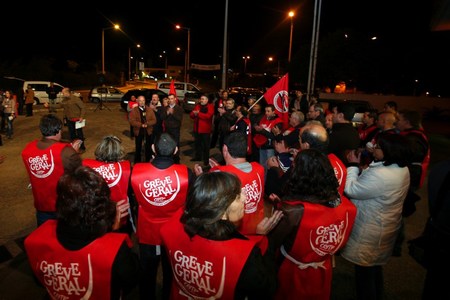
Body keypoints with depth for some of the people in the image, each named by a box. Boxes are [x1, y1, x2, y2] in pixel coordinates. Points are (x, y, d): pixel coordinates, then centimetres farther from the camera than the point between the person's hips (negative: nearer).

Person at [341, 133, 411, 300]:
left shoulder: (380, 175, -33)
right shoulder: (402, 169, -3)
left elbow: (350, 190, -23)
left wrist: (353, 165, -15)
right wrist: (360, 167, -6)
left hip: (370, 232, -9)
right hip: (386, 227, 9)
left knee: (365, 271, 12)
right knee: (375, 267, 28)